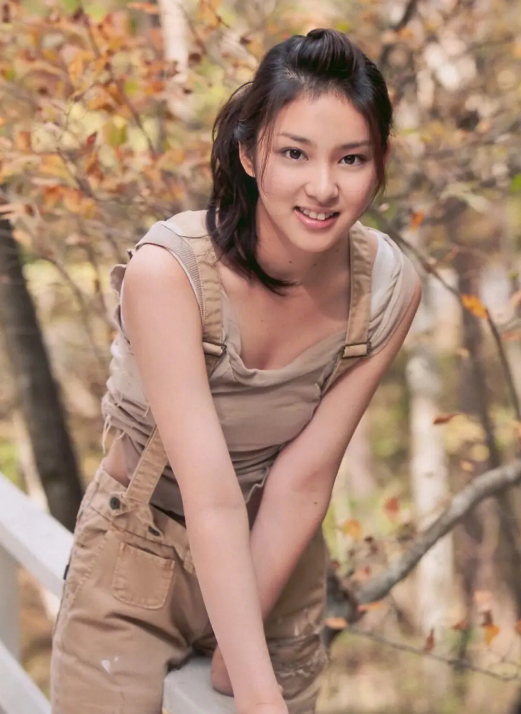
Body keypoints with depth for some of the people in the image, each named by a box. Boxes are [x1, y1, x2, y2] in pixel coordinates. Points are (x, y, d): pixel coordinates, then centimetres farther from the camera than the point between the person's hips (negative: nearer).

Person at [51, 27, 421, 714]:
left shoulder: (390, 287, -17)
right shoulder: (167, 270, -29)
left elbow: (304, 478, -14)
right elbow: (212, 498, -33)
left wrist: (239, 643, -13)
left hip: (278, 560, 3)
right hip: (138, 555, -3)